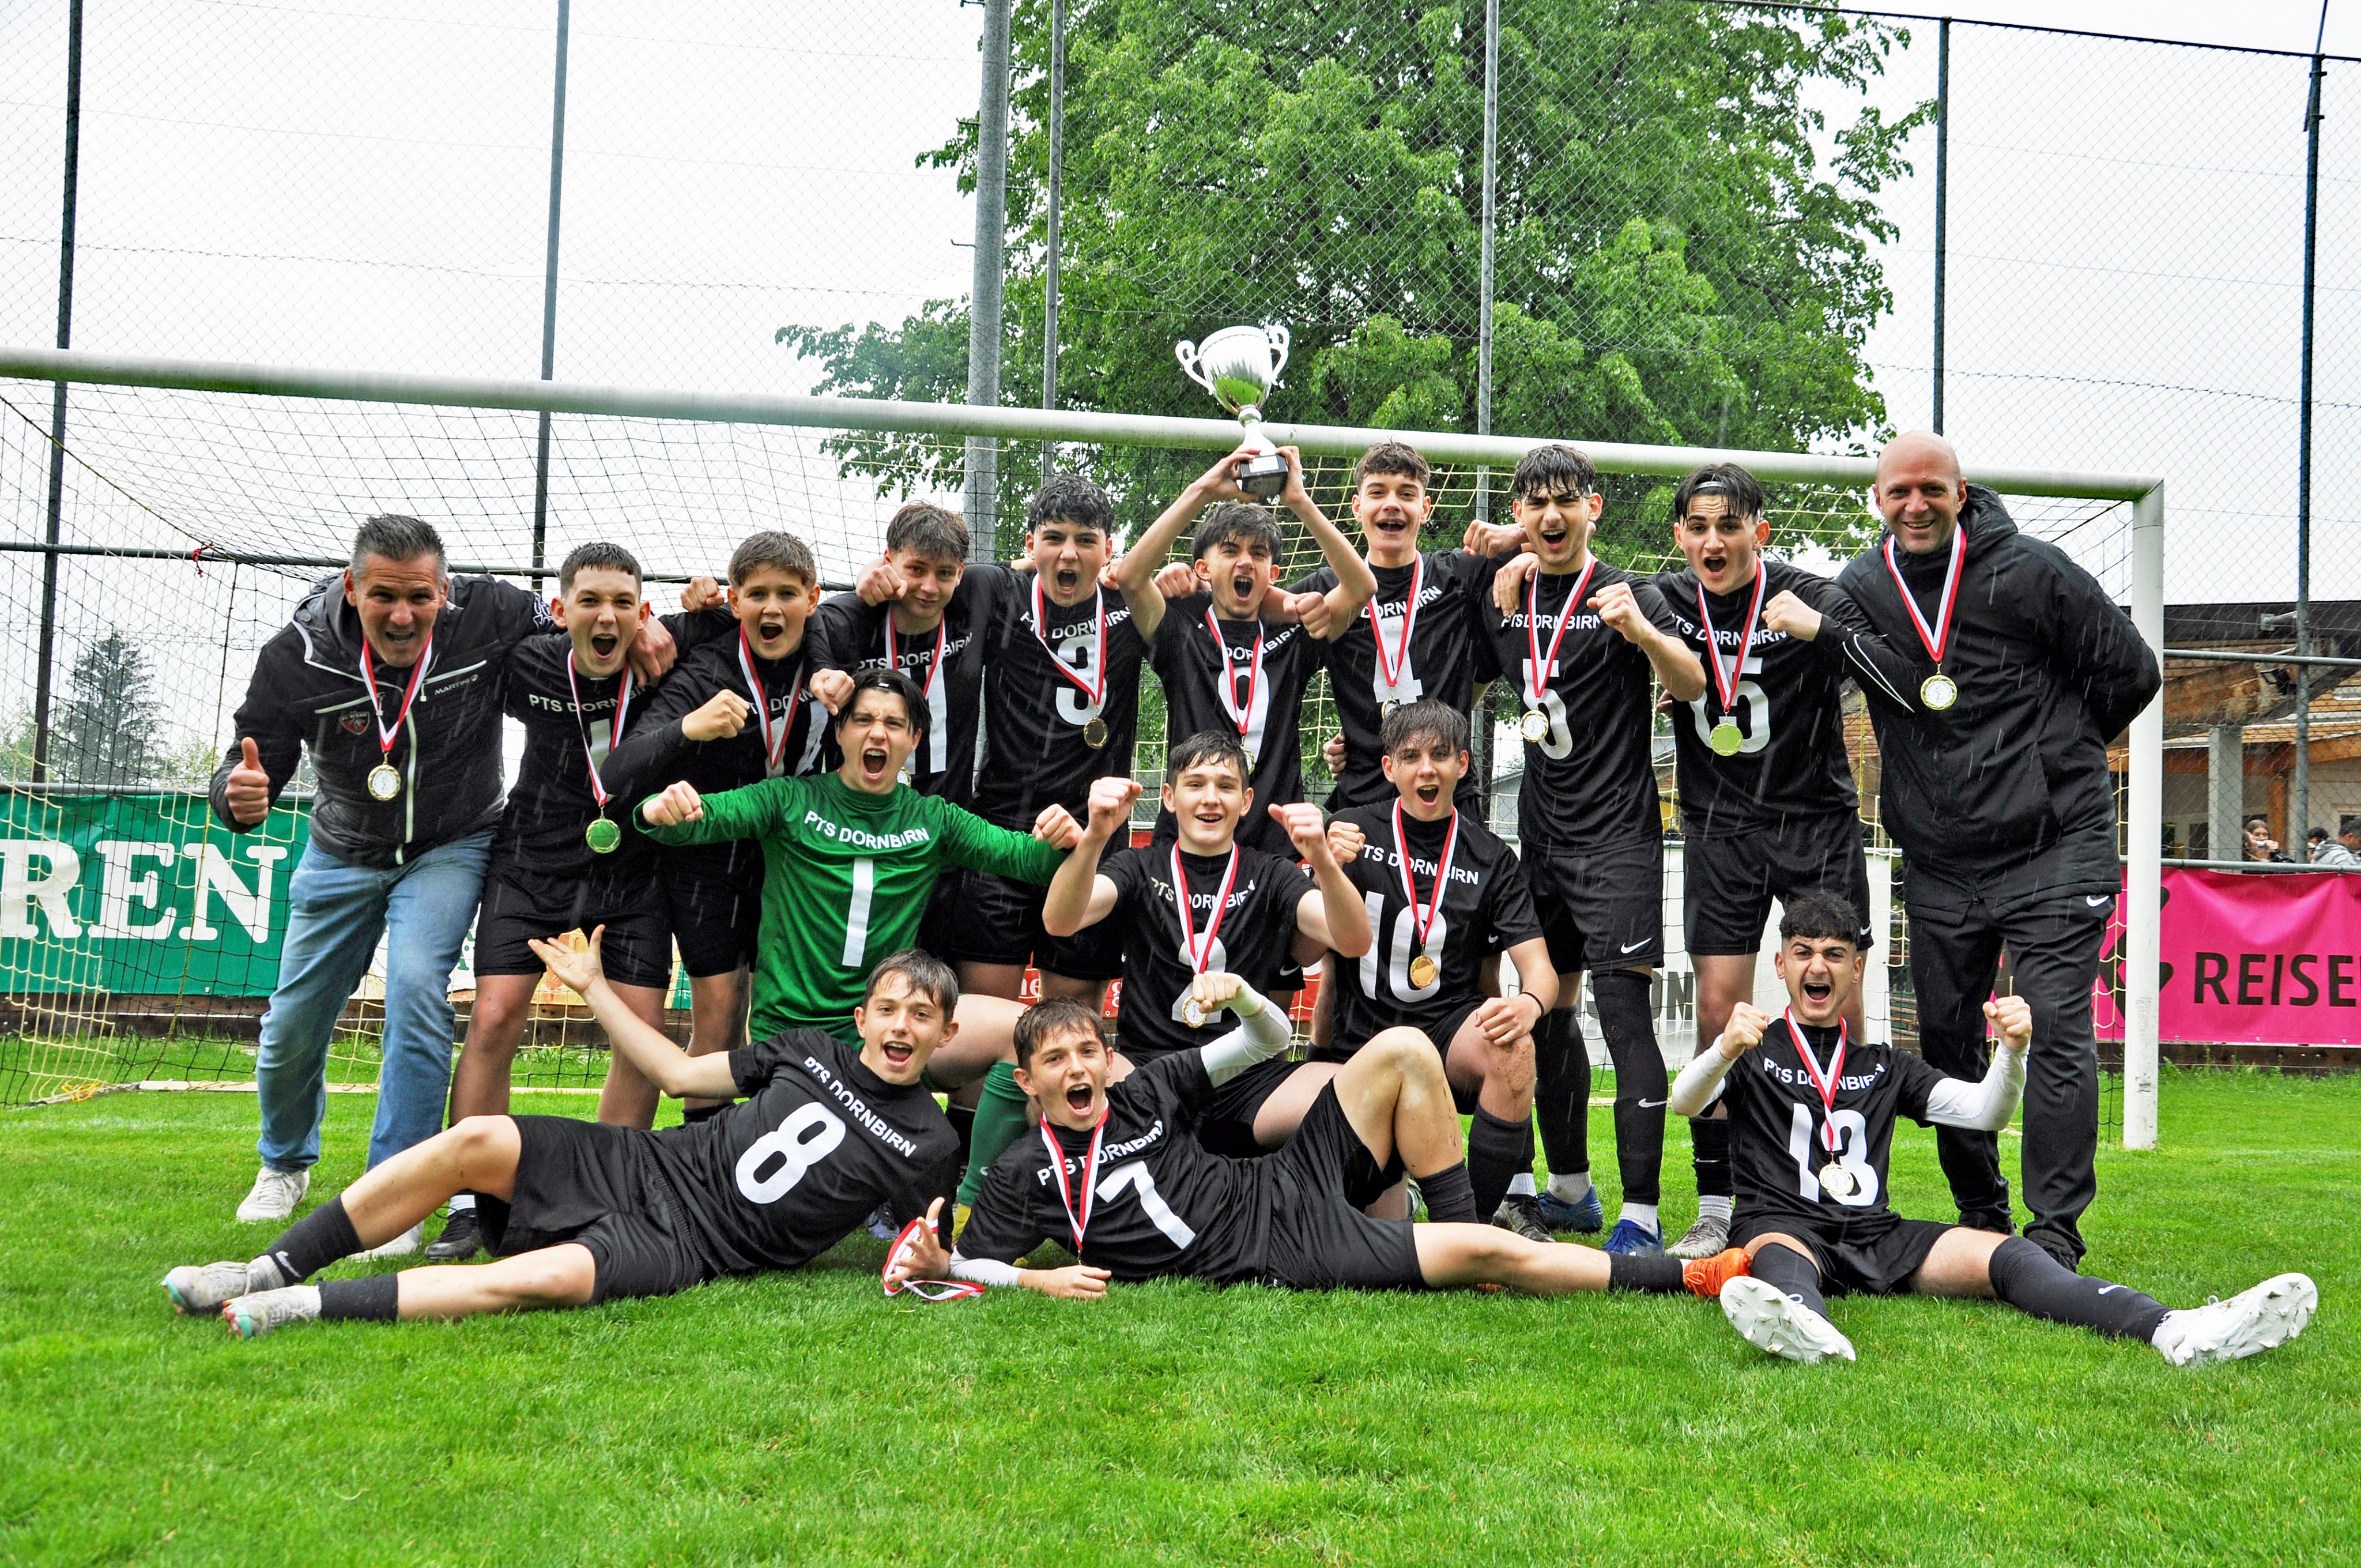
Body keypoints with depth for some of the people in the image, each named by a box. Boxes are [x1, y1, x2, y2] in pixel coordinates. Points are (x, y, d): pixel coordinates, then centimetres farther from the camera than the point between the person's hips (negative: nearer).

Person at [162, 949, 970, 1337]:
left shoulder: (930, 1147, 4)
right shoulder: (814, 1051, 14)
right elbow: (679, 1073, 19)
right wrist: (593, 986, 19)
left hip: (682, 1244, -4)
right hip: (644, 1165, 5)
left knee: (555, 1277, -36)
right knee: (476, 1139, -23)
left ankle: (309, 1307, -31)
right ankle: (270, 1271, -13)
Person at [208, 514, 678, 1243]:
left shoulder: (489, 616, -22)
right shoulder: (298, 656, -23)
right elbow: (247, 769, -16)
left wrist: (638, 628, -25)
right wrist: (240, 796, -41)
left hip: (451, 847, -2)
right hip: (342, 855, 2)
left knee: (416, 987, -25)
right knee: (293, 1023, 9)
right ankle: (285, 1165, 42)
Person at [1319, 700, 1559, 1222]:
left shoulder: (1490, 859, 5)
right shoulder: (1354, 833, 3)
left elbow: (1539, 968, -1)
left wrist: (1529, 1004, -27)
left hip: (1448, 1028, 0)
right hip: (1358, 1035, 0)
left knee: (1511, 1047, -34)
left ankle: (1480, 1220, -22)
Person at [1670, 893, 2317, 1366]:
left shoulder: (1883, 1066, 27)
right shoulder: (1754, 1055, 15)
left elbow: (1986, 1113, 17)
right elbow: (1684, 1103, -6)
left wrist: (2013, 1049, -5)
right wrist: (1723, 1050, -30)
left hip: (1876, 1235, 3)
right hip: (1784, 1227, -3)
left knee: (2003, 1255, -24)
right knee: (1779, 1258, -41)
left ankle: (2173, 1331, -46)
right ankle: (1805, 1327, -79)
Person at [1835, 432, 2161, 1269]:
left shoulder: (2029, 572, -8)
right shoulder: (1858, 588, 3)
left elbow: (2131, 671, 1)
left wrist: (2052, 754, 7)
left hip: (2055, 847, -4)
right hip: (1938, 862, 5)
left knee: (2056, 1028, -10)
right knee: (1946, 1040, 9)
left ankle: (2056, 1232, -6)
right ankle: (1981, 1217, 24)